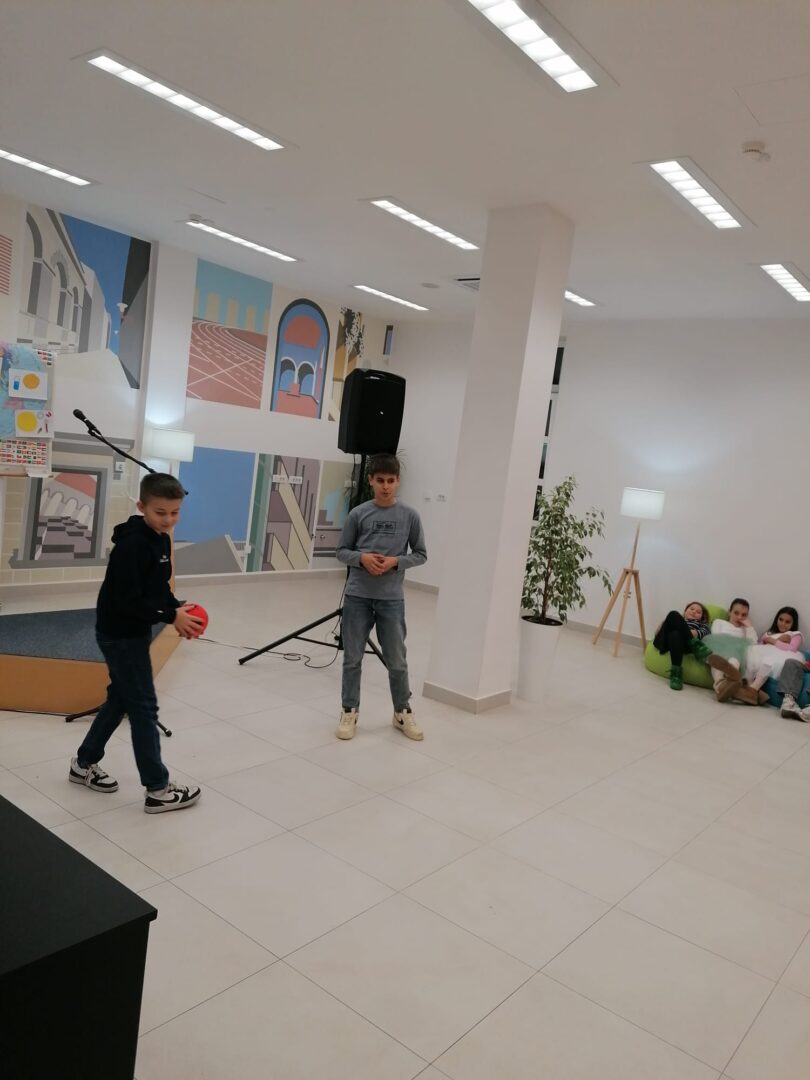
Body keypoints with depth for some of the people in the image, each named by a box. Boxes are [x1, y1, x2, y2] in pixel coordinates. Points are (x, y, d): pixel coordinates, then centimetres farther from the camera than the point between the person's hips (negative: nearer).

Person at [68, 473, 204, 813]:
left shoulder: (161, 540, 4)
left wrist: (177, 608, -5)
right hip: (121, 635, -9)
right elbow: (128, 600, -27)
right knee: (143, 707, -2)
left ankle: (84, 764, 39)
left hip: (134, 633, 9)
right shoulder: (132, 544, -25)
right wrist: (171, 616, -26)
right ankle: (158, 790, 8)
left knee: (120, 699, 21)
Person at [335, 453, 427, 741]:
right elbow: (342, 550, 5)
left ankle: (403, 713, 24)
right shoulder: (358, 514, -2)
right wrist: (361, 557, -15)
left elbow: (420, 554, 5)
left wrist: (396, 561, -12)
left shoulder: (409, 516, -1)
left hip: (392, 599, 0)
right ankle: (349, 711, 23)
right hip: (357, 596, 0)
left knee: (397, 661, 7)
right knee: (352, 658, 8)